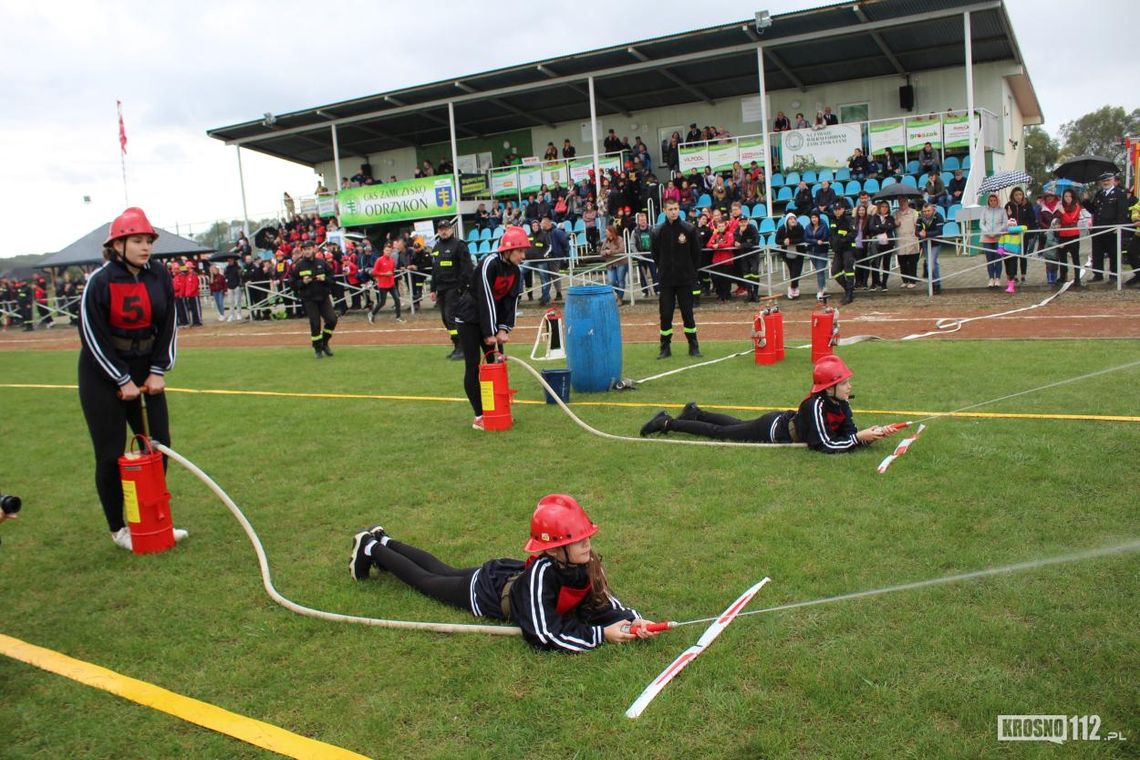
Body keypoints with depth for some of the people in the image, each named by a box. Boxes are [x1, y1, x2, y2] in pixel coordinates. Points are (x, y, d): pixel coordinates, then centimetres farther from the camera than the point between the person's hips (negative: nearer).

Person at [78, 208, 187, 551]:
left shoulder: (160, 275, -4)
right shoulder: (100, 281, -17)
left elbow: (168, 326, 3)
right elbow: (92, 336, -15)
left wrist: (157, 372, -5)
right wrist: (123, 381, -14)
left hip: (146, 369, 5)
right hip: (103, 374, -4)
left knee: (158, 446, 4)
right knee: (111, 455, 1)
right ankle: (118, 529, 18)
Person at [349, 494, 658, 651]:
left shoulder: (584, 564, -26)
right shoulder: (541, 573, -45)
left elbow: (603, 603, -16)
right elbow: (546, 633, -45)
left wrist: (632, 619, -34)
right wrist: (601, 635, -44)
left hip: (508, 575, 6)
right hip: (482, 592, -6)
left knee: (442, 572, 29)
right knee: (427, 580, 19)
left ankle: (384, 542, 52)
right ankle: (371, 549, 42)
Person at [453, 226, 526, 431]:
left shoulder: (515, 270, 0)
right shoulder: (490, 264, -24)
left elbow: (510, 299, 0)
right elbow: (485, 299, -26)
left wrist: (504, 328, -12)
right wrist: (489, 333, -24)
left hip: (491, 317, 8)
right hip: (469, 317, -8)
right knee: (473, 366, -6)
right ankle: (479, 417, -1)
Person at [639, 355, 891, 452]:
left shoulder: (841, 404, -9)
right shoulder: (816, 406, -35)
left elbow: (850, 433, -6)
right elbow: (826, 445, -37)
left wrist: (873, 433, -23)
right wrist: (860, 438, -35)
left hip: (785, 421, 7)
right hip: (772, 429, -7)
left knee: (736, 426, 27)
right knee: (719, 432, 4)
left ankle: (695, 412, 46)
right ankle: (667, 423, 14)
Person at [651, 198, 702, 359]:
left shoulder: (689, 229, -2)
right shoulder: (657, 231, 1)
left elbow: (696, 253, 4)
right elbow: (655, 255, 9)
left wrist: (689, 270, 5)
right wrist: (664, 270, 7)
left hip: (685, 280, -1)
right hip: (665, 281, 1)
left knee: (688, 313, 3)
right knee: (665, 314, 2)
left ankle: (693, 347, 11)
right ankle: (665, 348, 10)